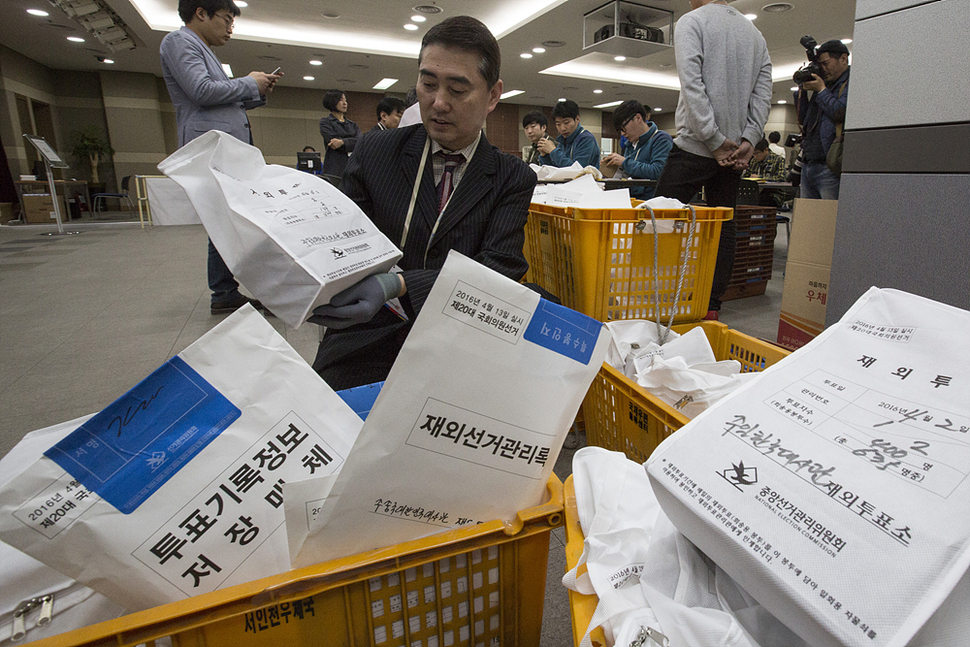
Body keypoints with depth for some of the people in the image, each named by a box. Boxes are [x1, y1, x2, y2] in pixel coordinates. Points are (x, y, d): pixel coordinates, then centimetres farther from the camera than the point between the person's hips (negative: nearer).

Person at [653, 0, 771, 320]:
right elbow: (763, 91, 10)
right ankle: (712, 305, 7)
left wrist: (714, 140, -13)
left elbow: (692, 85, -13)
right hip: (737, 148, 7)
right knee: (724, 225, 6)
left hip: (695, 146, -6)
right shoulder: (754, 31, 20)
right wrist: (748, 140, 2)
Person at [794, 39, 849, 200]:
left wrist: (821, 91, -2)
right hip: (807, 165, 8)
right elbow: (803, 119, 25)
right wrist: (803, 89, 15)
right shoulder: (825, 85, 24)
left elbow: (841, 114, -14)